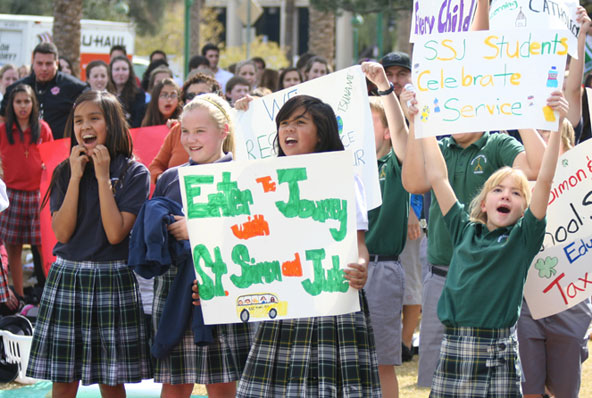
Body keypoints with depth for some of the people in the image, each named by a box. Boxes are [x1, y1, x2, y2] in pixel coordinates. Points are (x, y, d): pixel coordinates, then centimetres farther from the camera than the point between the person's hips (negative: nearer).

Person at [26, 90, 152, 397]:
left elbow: (116, 233, -13)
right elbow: (62, 232, -6)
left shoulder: (134, 174, -1)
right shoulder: (64, 173, 7)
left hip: (113, 280, -2)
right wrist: (76, 177, -8)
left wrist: (103, 177, -11)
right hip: (67, 279, 2)